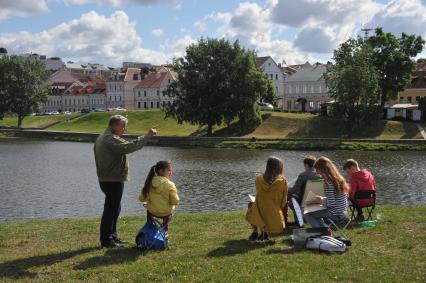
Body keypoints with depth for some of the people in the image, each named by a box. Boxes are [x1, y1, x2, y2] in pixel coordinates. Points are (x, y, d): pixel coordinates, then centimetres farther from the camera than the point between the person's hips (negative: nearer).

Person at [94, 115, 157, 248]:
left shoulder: (102, 138, 17)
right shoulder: (111, 139, -18)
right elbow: (129, 147, -31)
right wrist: (147, 136, -28)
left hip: (107, 179, 11)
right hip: (113, 180, -11)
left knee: (114, 209, 18)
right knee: (111, 210, -4)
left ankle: (112, 237, 27)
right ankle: (106, 240, 2)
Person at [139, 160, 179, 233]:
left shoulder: (149, 183, -10)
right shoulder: (170, 185, -21)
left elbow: (141, 198, -5)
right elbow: (175, 201, -19)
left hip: (152, 212, 2)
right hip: (166, 213, -2)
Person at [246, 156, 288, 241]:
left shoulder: (259, 179, -4)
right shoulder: (283, 181, -9)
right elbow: (283, 202, -1)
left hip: (259, 220, 1)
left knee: (251, 205, 35)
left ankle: (255, 232, 31)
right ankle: (266, 232, 16)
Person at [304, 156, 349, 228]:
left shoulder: (328, 182, -21)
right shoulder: (339, 178, 6)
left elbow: (331, 203, -25)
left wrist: (321, 200, -6)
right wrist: (323, 199, 12)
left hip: (335, 214, -9)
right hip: (342, 213, 9)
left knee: (307, 214, 0)